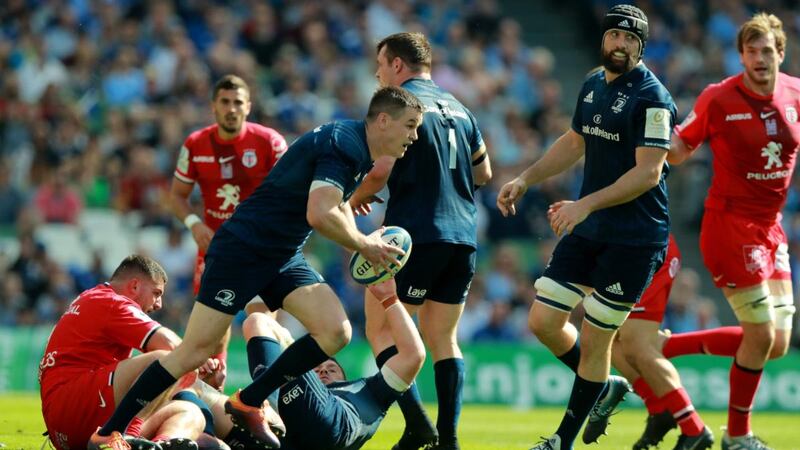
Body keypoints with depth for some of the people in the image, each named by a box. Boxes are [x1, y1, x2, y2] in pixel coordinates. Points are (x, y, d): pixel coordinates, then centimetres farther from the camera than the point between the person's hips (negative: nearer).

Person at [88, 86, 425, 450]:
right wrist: (364, 246, -16)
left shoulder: (355, 148, 11)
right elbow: (319, 215, -32)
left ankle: (250, 403, 2)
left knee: (336, 332, -10)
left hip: (284, 257, 9)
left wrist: (363, 244, 14)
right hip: (242, 250, -9)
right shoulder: (344, 144, -19)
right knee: (195, 351, -11)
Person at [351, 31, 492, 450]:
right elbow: (483, 171, 24)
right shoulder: (458, 108, 17)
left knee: (381, 329, 0)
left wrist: (354, 200, 3)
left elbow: (382, 168, -14)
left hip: (417, 233, -7)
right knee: (443, 338, 11)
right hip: (463, 237, 7)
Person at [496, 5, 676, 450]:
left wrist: (586, 205, -25)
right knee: (543, 321, 6)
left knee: (594, 338, -1)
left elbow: (647, 173, -20)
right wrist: (525, 179, 15)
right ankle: (603, 388, 30)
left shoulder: (652, 98, -15)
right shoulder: (593, 85, 10)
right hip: (587, 231, 8)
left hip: (635, 240, -8)